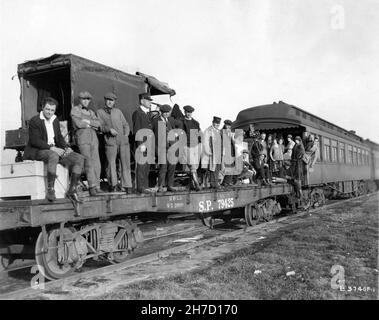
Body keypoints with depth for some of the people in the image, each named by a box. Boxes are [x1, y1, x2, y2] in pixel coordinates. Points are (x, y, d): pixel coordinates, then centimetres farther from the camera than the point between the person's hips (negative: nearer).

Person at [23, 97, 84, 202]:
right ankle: (50, 190, -35)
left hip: (55, 150, 7)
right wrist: (51, 148, -25)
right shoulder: (34, 120, -6)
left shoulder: (55, 120, 16)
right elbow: (35, 140, -15)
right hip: (38, 151, -7)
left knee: (80, 158, -11)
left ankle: (72, 190, -12)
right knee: (53, 156, -42)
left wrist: (66, 147, -1)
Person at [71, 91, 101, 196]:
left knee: (96, 163, -3)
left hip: (93, 137, 5)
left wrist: (88, 122, -6)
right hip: (82, 137, -5)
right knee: (88, 162, -16)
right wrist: (92, 125, 3)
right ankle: (92, 187, -21)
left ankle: (97, 187, -1)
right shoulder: (75, 110, 10)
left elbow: (98, 123, 8)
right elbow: (79, 124, -6)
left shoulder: (91, 112, 26)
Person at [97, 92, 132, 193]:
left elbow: (126, 125, 21)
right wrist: (109, 129, -15)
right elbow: (100, 126, 3)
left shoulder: (118, 111, 23)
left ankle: (126, 186, 2)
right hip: (110, 141, -2)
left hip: (123, 140, 2)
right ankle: (112, 184, 13)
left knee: (125, 163, -4)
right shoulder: (100, 112, 14)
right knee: (111, 163, -5)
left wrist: (126, 134, 4)